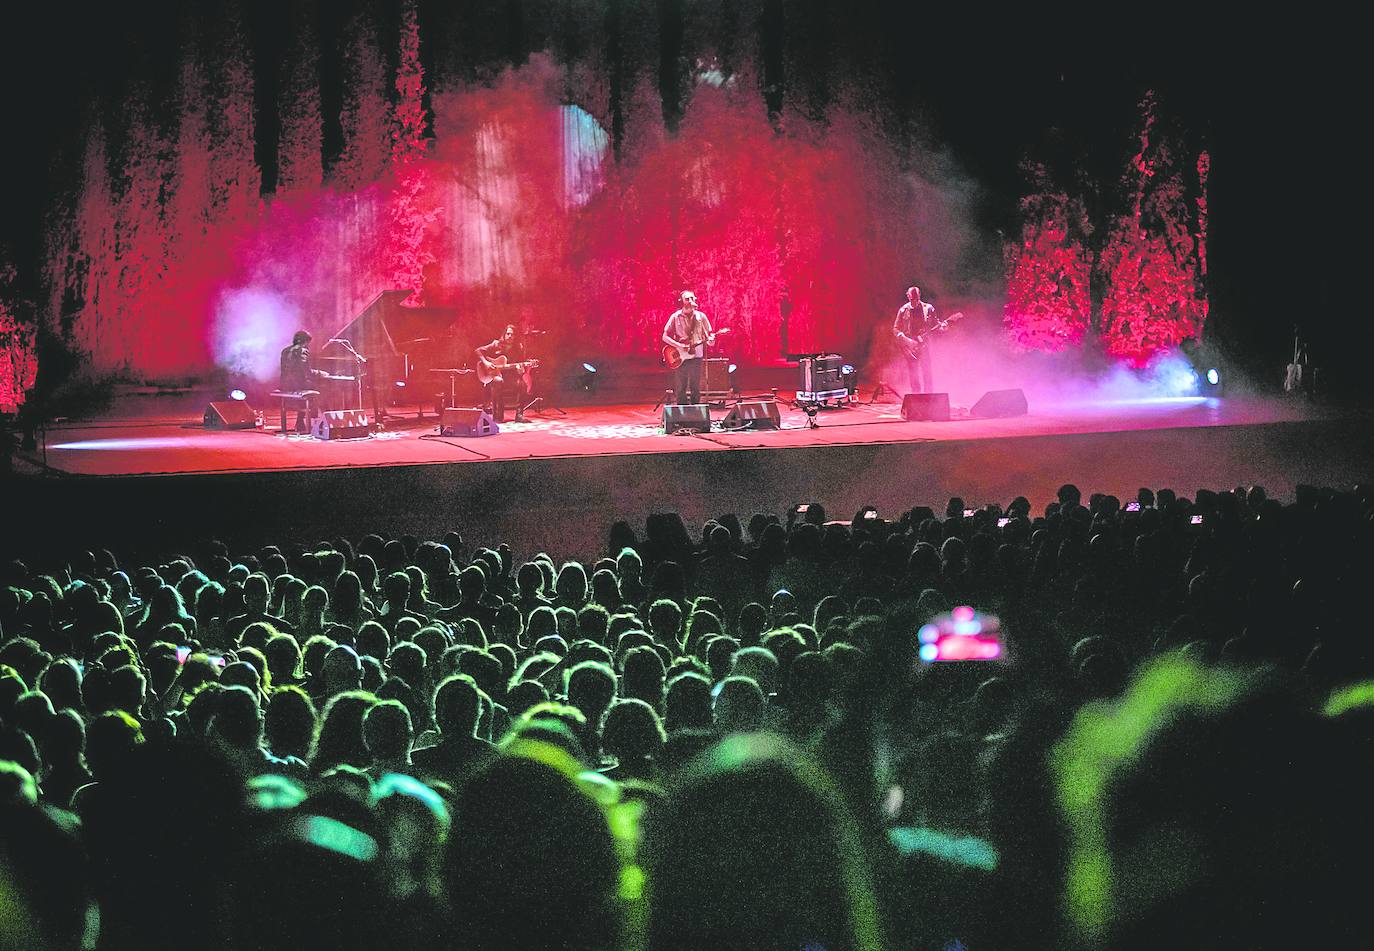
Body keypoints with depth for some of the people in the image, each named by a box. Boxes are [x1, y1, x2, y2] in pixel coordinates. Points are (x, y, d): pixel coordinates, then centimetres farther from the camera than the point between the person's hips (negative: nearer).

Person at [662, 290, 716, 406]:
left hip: (696, 356, 1)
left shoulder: (701, 317, 5)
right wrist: (679, 345, -13)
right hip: (680, 357, -1)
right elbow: (665, 337, 1)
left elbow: (709, 334, 10)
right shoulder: (676, 317, 0)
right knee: (680, 389, -1)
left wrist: (710, 339, -14)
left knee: (695, 388, 3)